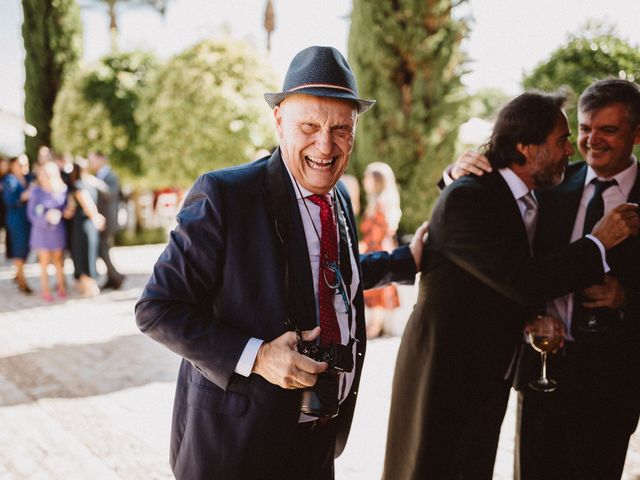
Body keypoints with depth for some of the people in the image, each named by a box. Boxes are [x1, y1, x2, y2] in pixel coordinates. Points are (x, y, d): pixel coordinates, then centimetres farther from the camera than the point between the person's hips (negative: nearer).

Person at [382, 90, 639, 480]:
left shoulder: (529, 202, 7)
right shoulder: (466, 199, -20)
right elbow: (523, 280, -27)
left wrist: (536, 316, -4)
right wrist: (599, 242, -16)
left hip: (490, 379, 8)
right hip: (443, 377, -8)